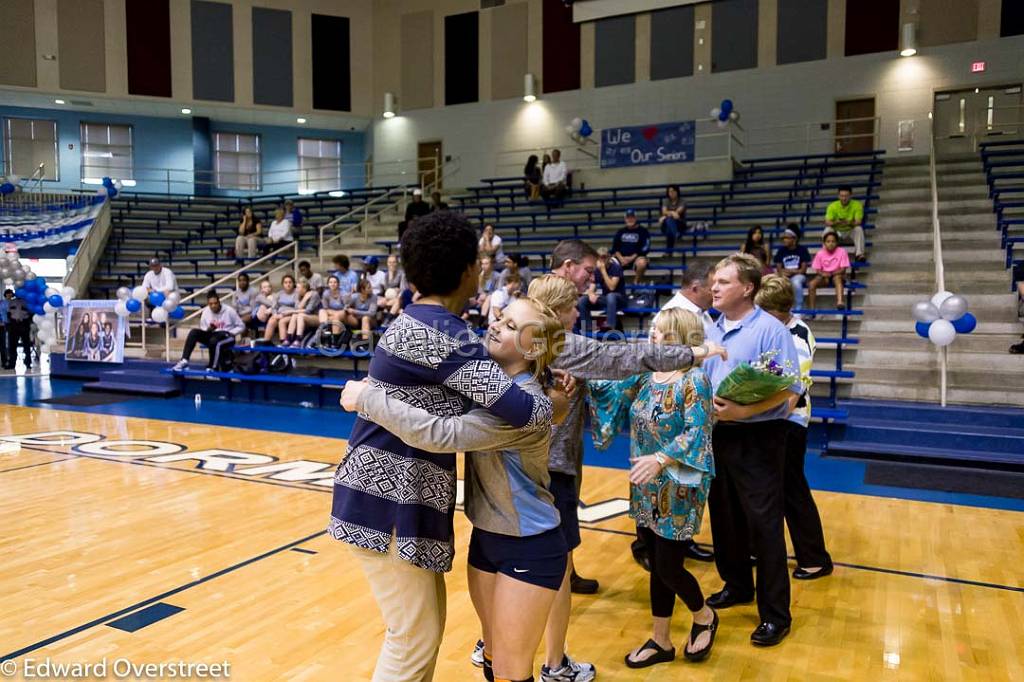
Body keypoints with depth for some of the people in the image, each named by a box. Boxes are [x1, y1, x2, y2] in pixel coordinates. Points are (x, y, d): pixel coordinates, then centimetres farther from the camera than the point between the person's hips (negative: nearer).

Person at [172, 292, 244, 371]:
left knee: (214, 341, -38)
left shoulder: (229, 311, -10)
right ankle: (184, 361, -24)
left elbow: (241, 326, -3)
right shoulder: (205, 312, 1)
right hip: (211, 335, 5)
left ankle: (213, 367, -22)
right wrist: (208, 330, -14)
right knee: (194, 332, -21)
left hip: (226, 336, -5)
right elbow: (202, 329, 9)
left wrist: (230, 333, -15)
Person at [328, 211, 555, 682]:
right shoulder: (442, 331, -20)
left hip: (401, 495, 10)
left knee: (424, 627, 20)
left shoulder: (418, 323, 12)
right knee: (416, 637, 2)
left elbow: (478, 384, 18)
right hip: (388, 501, -10)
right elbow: (517, 409, -26)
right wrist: (553, 405, -5)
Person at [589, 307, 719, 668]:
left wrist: (661, 459, -37)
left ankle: (705, 617, 33)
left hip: (678, 491, -7)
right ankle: (661, 641, 30)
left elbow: (697, 435, -24)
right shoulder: (646, 375, 4)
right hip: (648, 489, 7)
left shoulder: (694, 380, -17)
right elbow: (611, 388, 1)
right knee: (657, 566, 15)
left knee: (668, 568, 2)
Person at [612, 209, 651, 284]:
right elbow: (615, 247, 11)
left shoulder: (643, 231, 2)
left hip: (637, 257, -3)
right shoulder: (621, 232, 15)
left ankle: (636, 283, -16)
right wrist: (620, 258, -9)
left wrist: (632, 258, -14)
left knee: (641, 263, -39)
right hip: (621, 257, 3)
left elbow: (644, 249, -5)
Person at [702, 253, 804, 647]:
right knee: (723, 516, 17)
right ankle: (737, 585, 36)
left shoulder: (770, 330, -13)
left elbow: (788, 388, -19)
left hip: (757, 439, -7)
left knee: (763, 524, 0)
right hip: (716, 435, 7)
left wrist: (743, 412, -27)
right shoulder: (710, 330, 9)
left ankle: (775, 614, 12)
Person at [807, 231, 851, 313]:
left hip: (836, 275, -2)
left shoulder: (842, 251, -6)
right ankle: (812, 310, -18)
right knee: (811, 284, -25)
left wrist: (831, 273, -23)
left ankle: (839, 302, -58)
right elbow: (817, 270, 2)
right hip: (824, 276, 2)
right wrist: (823, 274, -21)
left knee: (838, 278, -38)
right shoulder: (820, 253, -1)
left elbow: (843, 269, -9)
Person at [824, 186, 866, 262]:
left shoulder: (857, 205, -10)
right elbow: (827, 223, -18)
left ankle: (859, 254, -31)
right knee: (828, 230, -29)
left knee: (859, 229, -30)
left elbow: (858, 222, -19)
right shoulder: (832, 206, -9)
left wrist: (849, 223, -40)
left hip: (851, 233, 0)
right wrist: (836, 223, -41)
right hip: (836, 233, 0)